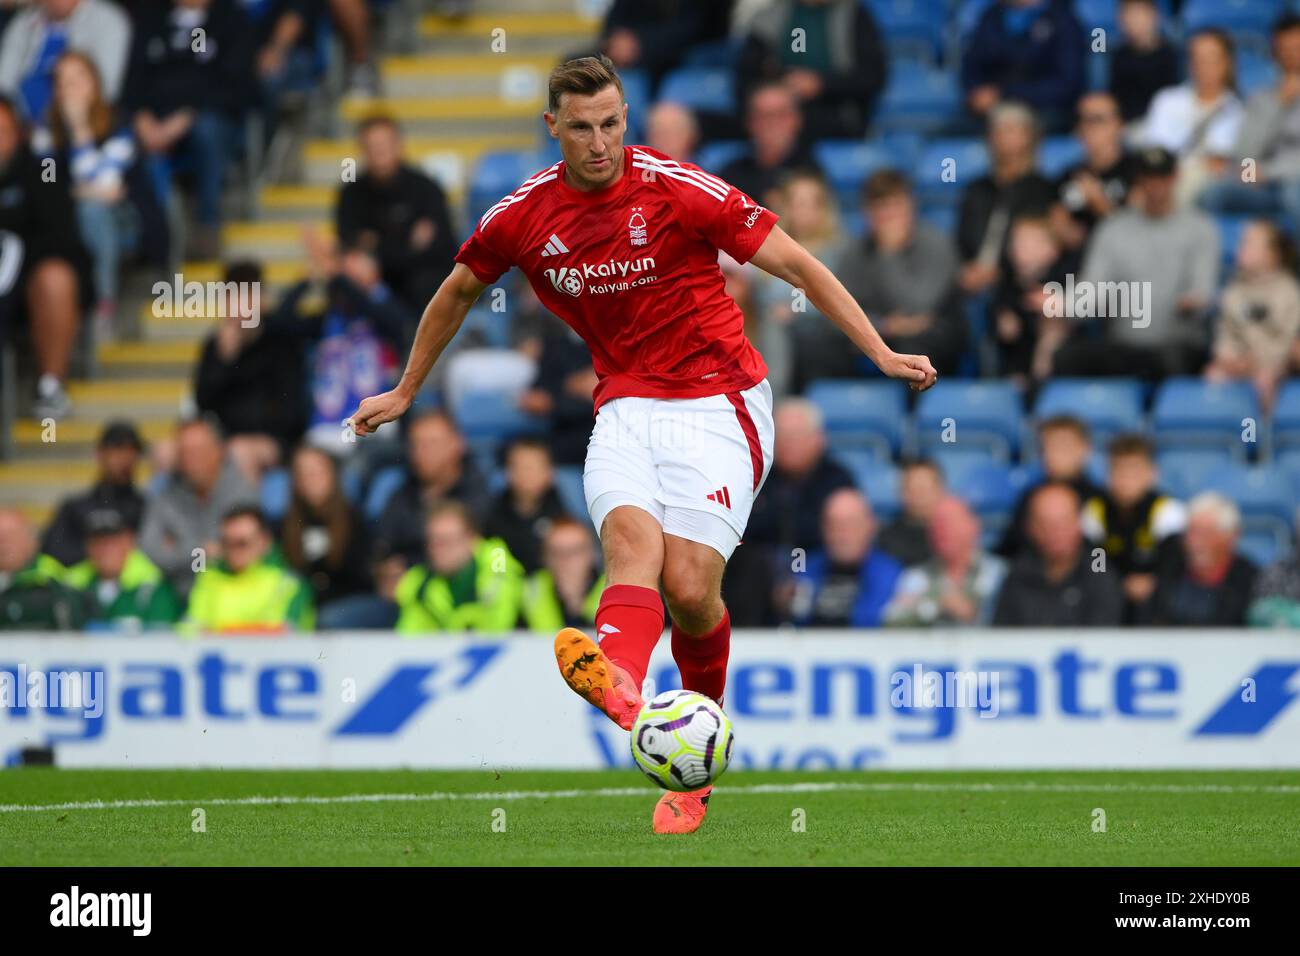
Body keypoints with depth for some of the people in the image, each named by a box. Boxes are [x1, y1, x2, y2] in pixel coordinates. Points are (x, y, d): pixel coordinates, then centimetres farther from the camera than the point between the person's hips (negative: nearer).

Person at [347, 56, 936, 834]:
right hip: (626, 407, 3)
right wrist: (405, 393, 30)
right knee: (631, 536, -28)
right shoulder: (525, 215, 2)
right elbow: (457, 293, 22)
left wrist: (881, 354, -12)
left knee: (690, 586, -16)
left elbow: (799, 265, -6)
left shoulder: (680, 191, -10)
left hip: (717, 400, -3)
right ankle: (621, 686, -59)